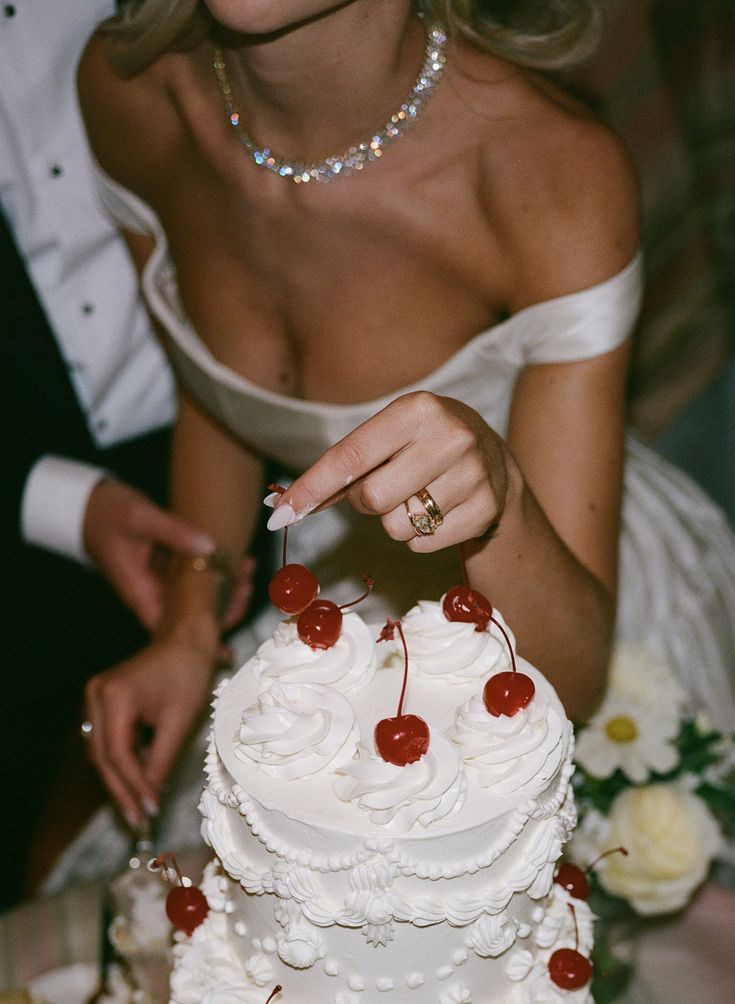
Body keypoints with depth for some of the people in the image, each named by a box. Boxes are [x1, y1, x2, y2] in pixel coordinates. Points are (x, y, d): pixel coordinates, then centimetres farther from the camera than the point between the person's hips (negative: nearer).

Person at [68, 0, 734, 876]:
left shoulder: (558, 171, -33)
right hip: (333, 595, 4)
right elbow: (209, 401, 1)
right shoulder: (129, 84, -19)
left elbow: (569, 675, -29)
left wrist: (494, 491, -48)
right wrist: (190, 631, -10)